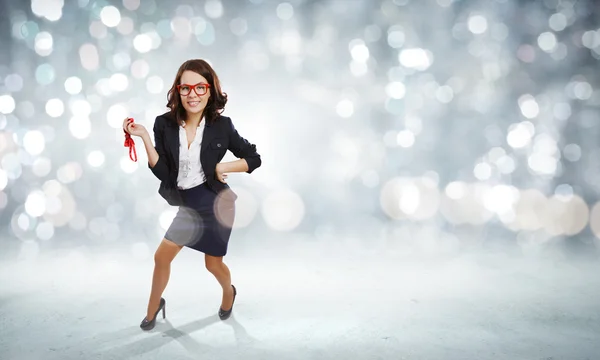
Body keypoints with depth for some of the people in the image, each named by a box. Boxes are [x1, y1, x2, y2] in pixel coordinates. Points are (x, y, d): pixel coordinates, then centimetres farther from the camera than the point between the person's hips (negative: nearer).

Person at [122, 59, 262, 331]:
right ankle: (153, 307, 36)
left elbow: (254, 159, -2)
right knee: (161, 256, 8)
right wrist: (144, 137, -19)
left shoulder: (221, 126, -13)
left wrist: (223, 167, -16)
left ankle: (229, 292, 48)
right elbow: (162, 172, -11)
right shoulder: (165, 124, -8)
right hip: (188, 204, 3)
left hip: (214, 203, -2)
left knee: (213, 263, 13)